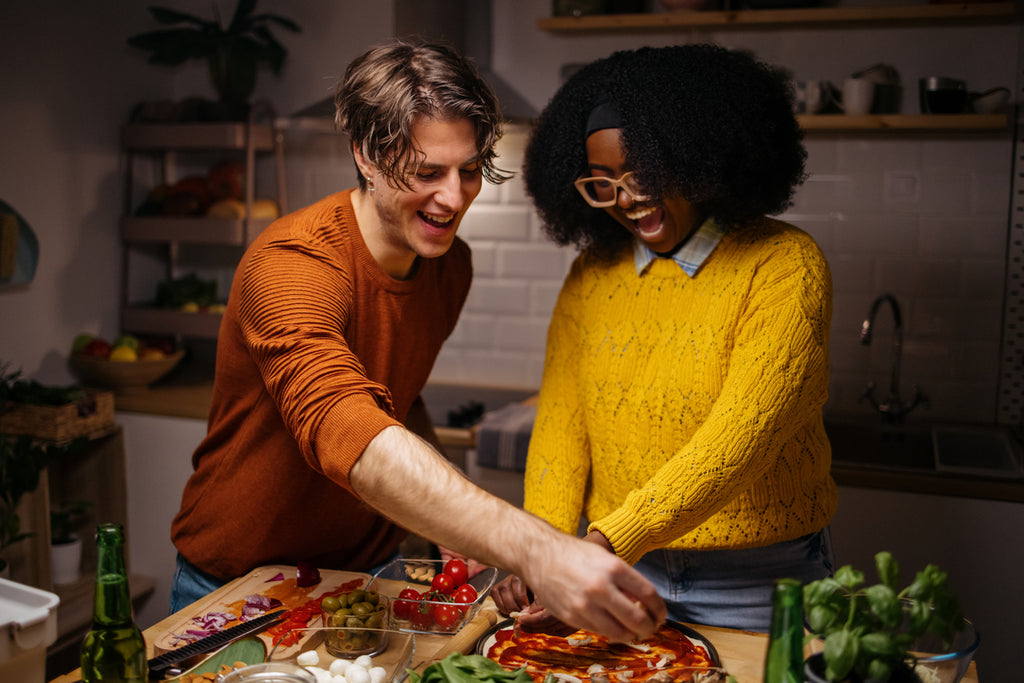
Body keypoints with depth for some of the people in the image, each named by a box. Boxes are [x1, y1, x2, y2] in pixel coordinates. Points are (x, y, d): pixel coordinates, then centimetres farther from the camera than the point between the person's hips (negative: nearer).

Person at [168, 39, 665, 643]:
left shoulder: (451, 265, -5)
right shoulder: (292, 267, -30)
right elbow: (353, 441, -46)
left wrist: (458, 519, -7)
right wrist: (537, 552, -58)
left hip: (369, 570, 6)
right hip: (236, 587, -6)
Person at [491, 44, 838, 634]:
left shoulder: (786, 266, -15)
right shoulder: (590, 276, 1)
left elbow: (740, 440, -25)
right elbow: (561, 420, -3)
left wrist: (608, 542, -34)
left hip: (754, 583, -3)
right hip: (619, 567, 4)